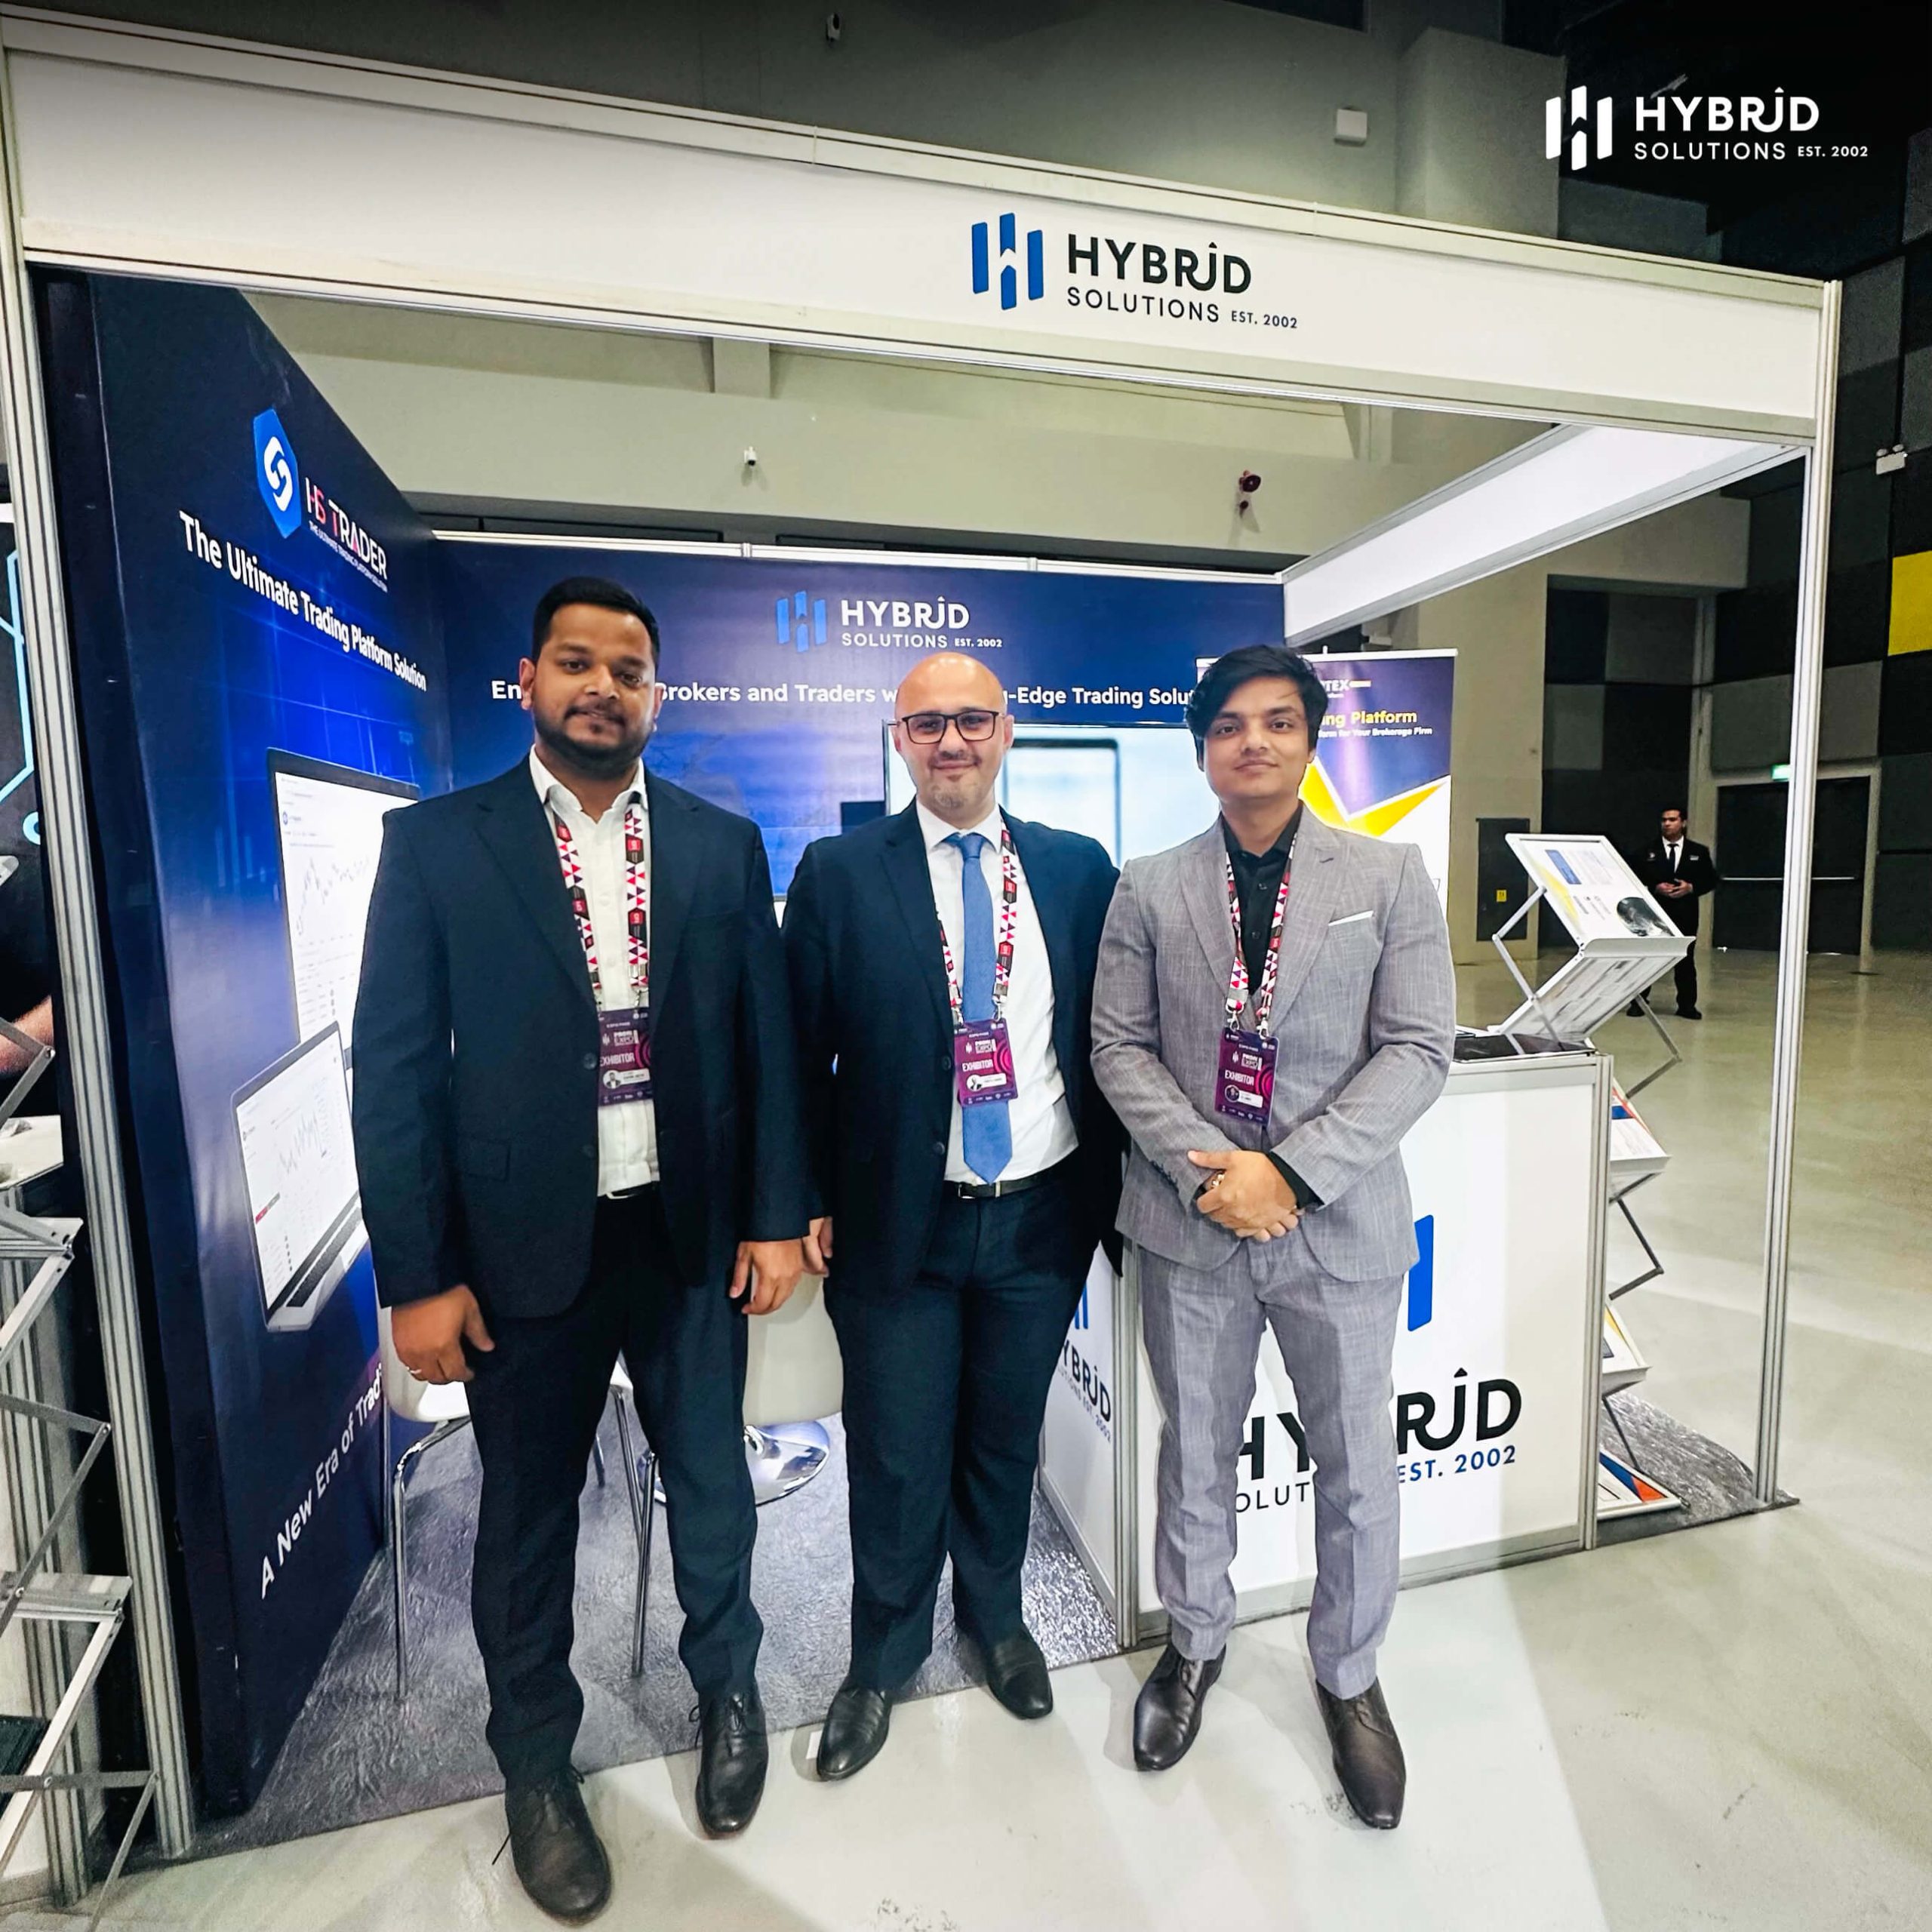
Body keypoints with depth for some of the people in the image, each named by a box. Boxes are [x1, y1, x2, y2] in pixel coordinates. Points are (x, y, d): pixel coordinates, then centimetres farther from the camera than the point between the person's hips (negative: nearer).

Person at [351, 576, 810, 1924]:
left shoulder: (725, 844, 2)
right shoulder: (434, 843, -3)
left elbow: (768, 1038, 2)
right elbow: (396, 1065, -4)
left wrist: (777, 1214, -1)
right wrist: (417, 1273, -7)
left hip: (696, 1233, 2)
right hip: (521, 1245, -1)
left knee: (711, 1482, 18)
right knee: (527, 1514, 17)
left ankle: (727, 1684, 48)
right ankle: (537, 1763, 45)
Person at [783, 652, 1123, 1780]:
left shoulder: (1079, 869, 1)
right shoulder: (840, 874, -5)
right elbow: (802, 1051, -2)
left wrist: (1111, 1183, 3)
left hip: (1041, 1217, 2)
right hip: (898, 1220, -1)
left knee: (1007, 1438, 22)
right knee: (899, 1460, 14)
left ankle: (996, 1616, 50)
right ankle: (884, 1658, 44)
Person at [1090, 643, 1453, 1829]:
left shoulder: (1390, 877, -1)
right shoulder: (1150, 888, 1)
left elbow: (1418, 1050, -7)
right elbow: (1120, 1046, -2)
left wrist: (1290, 1173, -16)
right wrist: (1210, 1173, -14)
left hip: (1341, 1224, 0)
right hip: (1190, 1223, 1)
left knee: (1357, 1469, 15)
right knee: (1196, 1453, 18)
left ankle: (1350, 1675, 43)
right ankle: (1196, 1641, 45)